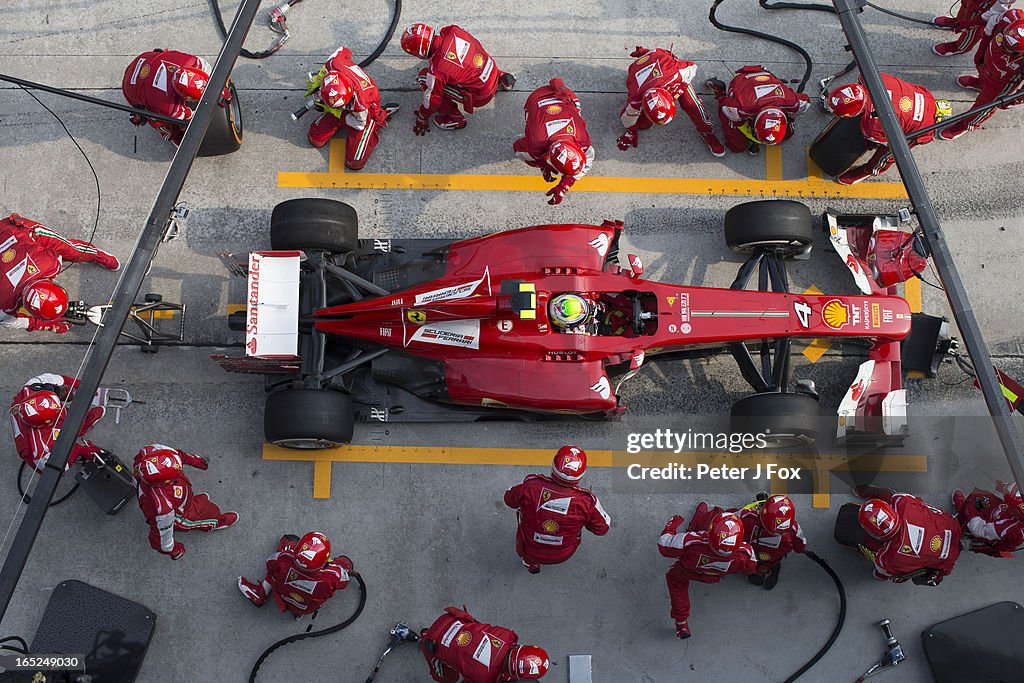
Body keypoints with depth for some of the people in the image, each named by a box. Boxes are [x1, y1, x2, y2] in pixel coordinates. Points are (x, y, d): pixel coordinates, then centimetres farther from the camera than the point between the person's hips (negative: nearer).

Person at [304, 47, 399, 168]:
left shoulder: (360, 102, -46)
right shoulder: (336, 63, -36)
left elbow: (359, 124, -22)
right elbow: (343, 51, -9)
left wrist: (334, 111, -19)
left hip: (369, 112, -5)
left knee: (354, 163, -7)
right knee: (315, 139, 6)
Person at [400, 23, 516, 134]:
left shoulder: (437, 68, -27)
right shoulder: (453, 31, -10)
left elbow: (433, 98, -13)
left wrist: (422, 118, 6)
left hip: (480, 97, -7)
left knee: (424, 77, -6)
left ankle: (455, 118, 5)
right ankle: (501, 77, 36)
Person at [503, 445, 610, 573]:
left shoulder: (530, 486, -28)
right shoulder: (586, 501, -28)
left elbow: (509, 499, -6)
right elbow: (602, 529, -10)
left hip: (530, 550, 0)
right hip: (563, 556, 0)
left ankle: (531, 564, 45)